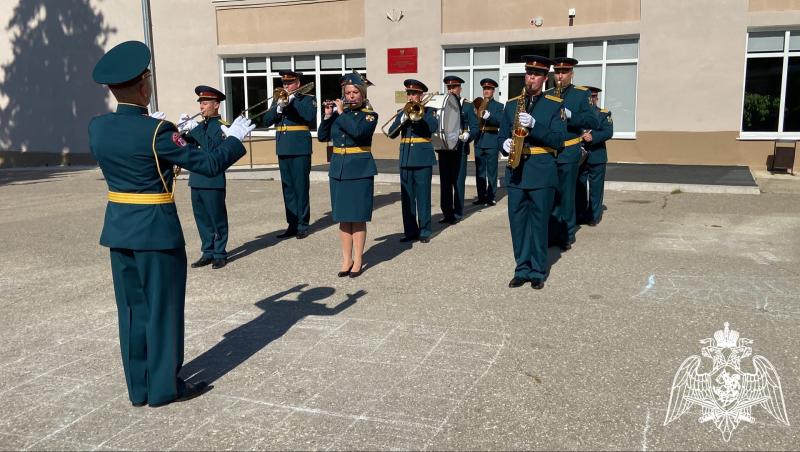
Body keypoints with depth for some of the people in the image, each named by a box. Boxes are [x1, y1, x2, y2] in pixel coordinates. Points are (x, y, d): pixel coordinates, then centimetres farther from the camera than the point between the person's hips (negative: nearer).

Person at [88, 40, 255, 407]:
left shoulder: (97, 127, 1)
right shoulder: (156, 131, -18)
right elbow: (208, 164, -13)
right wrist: (234, 138, 2)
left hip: (118, 228, 7)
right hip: (156, 230, -6)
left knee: (132, 307, 14)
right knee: (163, 308, 6)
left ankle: (139, 387, 25)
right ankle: (165, 387, 17)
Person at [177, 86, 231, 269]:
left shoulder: (222, 126, -7)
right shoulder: (200, 126, 15)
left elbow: (212, 147, -23)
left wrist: (194, 129, -24)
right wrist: (181, 129, -7)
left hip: (213, 180, -7)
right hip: (196, 179, 7)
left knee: (217, 218, 1)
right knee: (202, 218, 11)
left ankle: (220, 254, 11)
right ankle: (208, 252, 21)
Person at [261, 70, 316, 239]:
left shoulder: (307, 99, 3)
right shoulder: (278, 100, 15)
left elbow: (310, 117, -17)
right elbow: (265, 121, 4)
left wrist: (292, 101, -14)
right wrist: (279, 107, -11)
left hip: (300, 149, -5)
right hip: (283, 149, 5)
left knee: (301, 187, -2)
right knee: (288, 188, 7)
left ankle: (302, 225, 5)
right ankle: (292, 224, 14)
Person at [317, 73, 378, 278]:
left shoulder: (370, 115, -2)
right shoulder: (338, 113, 11)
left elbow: (358, 131, -22)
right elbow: (322, 136, 6)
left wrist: (341, 112, -12)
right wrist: (327, 116, -5)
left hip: (360, 170, -4)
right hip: (338, 170, 4)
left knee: (358, 218, -1)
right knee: (343, 217, 7)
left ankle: (357, 261, 8)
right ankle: (346, 259, 15)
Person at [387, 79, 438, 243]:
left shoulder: (427, 110, 5)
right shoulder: (401, 112, 13)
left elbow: (433, 126, -16)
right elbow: (392, 133, 0)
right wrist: (403, 119, -13)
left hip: (423, 158, -3)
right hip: (405, 159, 3)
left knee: (423, 196, -2)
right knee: (407, 197, 4)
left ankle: (424, 231, 5)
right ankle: (410, 231, 11)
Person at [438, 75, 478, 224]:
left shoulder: (467, 107, 3)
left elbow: (475, 127, -1)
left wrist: (467, 136, -20)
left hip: (460, 149, -3)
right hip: (444, 148, 3)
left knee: (458, 181, 0)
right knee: (445, 182, 5)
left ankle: (457, 213, 8)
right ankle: (447, 212, 13)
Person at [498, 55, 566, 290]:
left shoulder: (555, 105, 2)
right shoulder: (511, 104, 12)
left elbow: (558, 140, -8)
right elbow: (501, 136, 14)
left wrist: (533, 125, -20)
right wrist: (505, 144, -10)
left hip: (541, 172, -3)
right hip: (515, 171, 3)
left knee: (538, 224, 3)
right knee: (517, 223, 6)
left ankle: (538, 272, 13)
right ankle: (522, 269, 17)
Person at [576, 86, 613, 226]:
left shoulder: (604, 114, 6)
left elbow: (608, 132, -8)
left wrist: (593, 137, -23)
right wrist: (579, 136, -16)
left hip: (597, 157, -2)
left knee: (595, 188, 1)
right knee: (579, 187, 5)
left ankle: (594, 216, 9)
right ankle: (579, 215, 14)